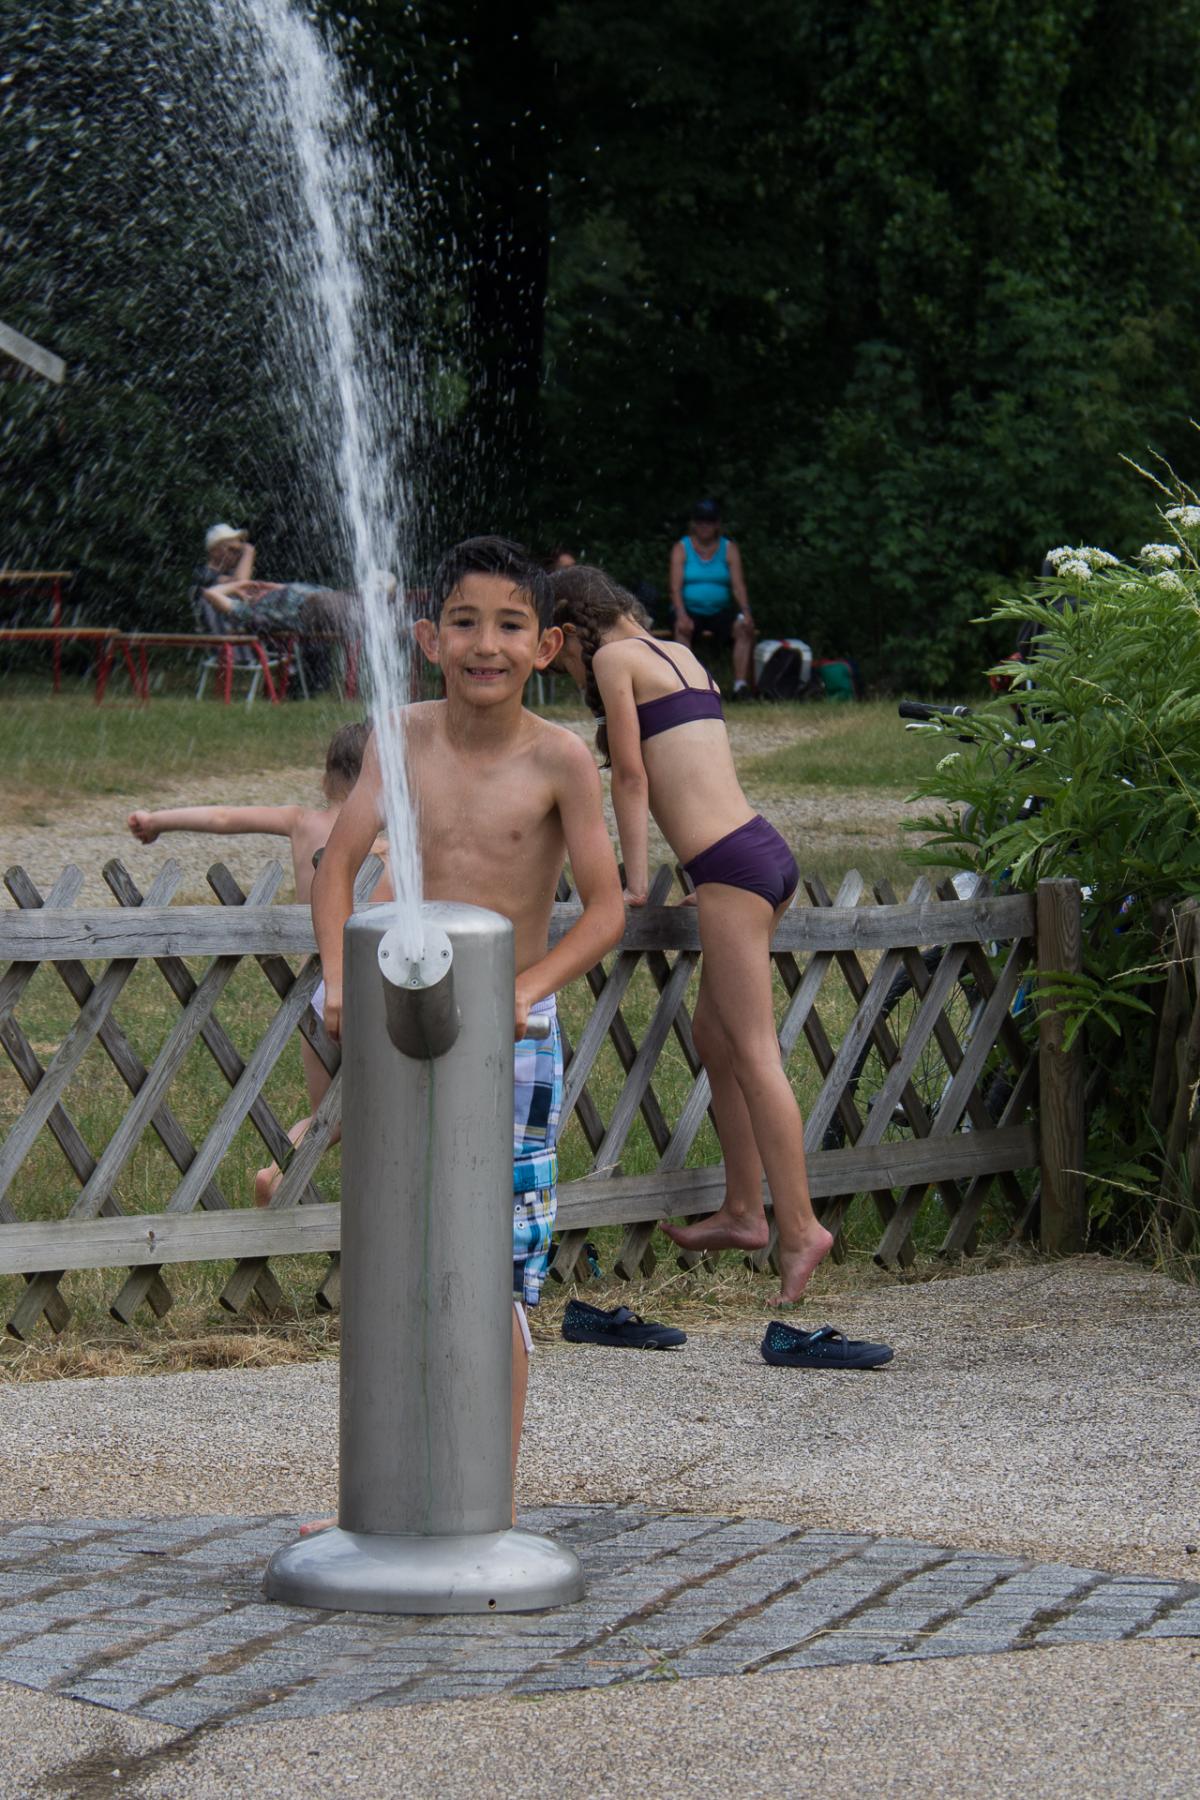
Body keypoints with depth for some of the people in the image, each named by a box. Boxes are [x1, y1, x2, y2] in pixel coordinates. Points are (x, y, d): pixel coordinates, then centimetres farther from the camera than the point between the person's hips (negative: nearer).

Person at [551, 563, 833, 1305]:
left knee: (754, 1052, -9)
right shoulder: (680, 655, 22)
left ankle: (799, 1227, -12)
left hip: (732, 869, -9)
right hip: (767, 854, 9)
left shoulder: (615, 659, -1)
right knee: (714, 1033, 18)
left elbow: (632, 778, -2)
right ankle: (743, 1210, 21)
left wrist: (636, 880, 3)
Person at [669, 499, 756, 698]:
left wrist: (745, 613, -23)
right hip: (690, 609, -2)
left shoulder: (729, 549, 7)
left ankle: (741, 685, -31)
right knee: (683, 629, -35)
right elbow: (675, 587, -8)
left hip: (720, 612, 2)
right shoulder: (681, 549, 3)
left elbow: (738, 585, -4)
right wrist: (681, 615, -27)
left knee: (745, 629, -27)